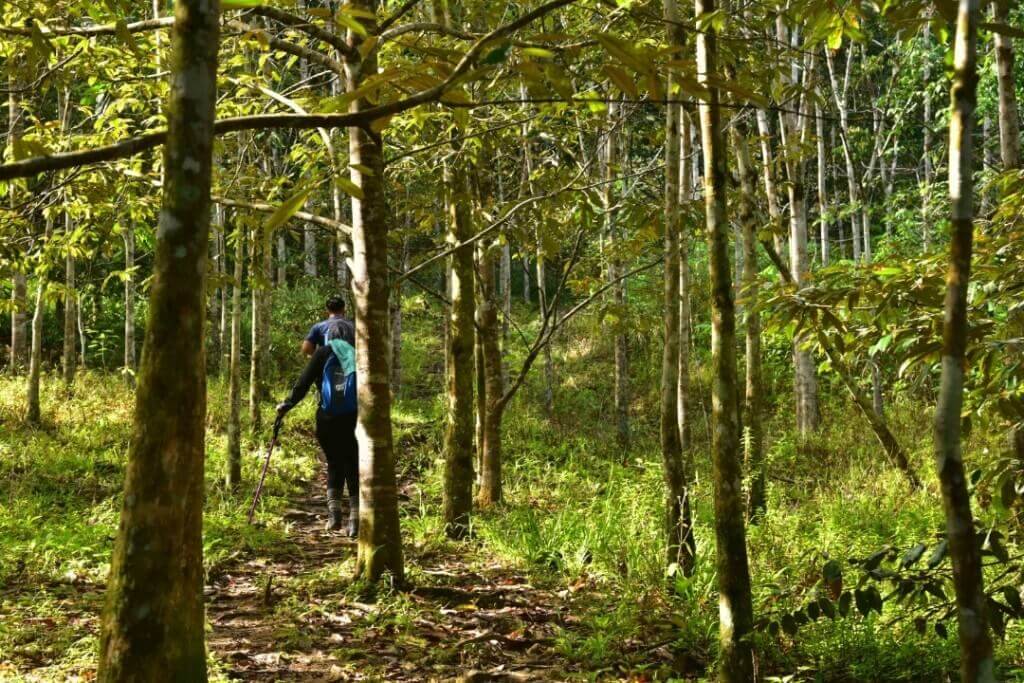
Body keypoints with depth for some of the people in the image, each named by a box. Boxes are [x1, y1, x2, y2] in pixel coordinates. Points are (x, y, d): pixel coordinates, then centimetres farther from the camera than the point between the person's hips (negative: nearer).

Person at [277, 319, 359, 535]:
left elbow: (303, 383, 2)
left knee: (334, 465, 17)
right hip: (354, 420, 0)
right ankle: (355, 520, 0)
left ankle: (333, 511, 4)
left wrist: (287, 405, 12)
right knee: (354, 468, 7)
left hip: (328, 420, 0)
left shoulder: (323, 353, 5)